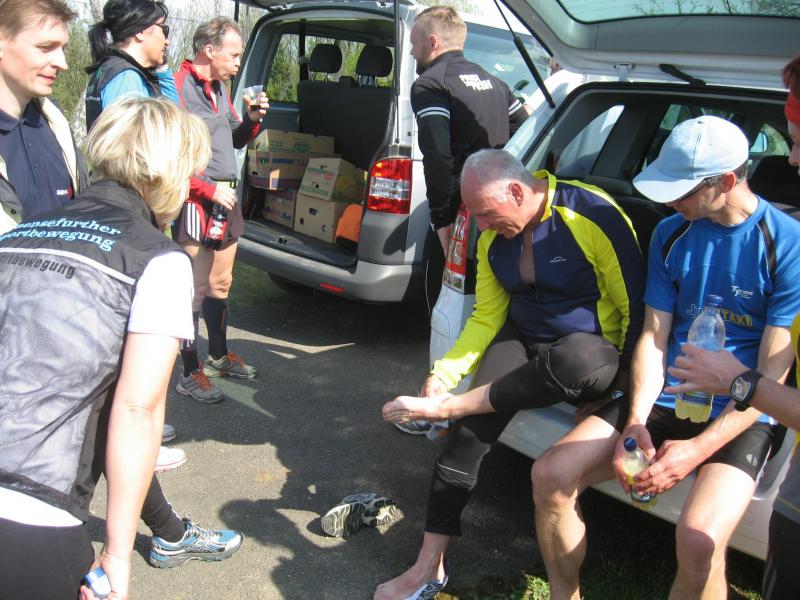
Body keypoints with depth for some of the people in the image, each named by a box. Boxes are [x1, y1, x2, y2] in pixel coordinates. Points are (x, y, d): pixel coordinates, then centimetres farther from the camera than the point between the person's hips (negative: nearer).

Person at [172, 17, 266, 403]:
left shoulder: (219, 86, 15)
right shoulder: (178, 87, -14)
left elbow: (235, 141, 24)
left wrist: (251, 120, 5)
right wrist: (209, 190, -18)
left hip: (225, 200, 9)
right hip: (196, 206, -9)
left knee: (220, 284, 18)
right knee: (196, 291, -4)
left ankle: (219, 356, 33)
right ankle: (190, 374, 6)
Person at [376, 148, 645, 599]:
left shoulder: (593, 216, -20)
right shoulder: (493, 235, 1)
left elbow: (635, 305, -12)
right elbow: (486, 316, 6)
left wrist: (617, 376, -8)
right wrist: (445, 373, -5)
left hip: (590, 352, -4)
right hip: (522, 340, 5)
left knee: (574, 363, -41)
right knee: (473, 428, -20)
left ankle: (444, 409, -22)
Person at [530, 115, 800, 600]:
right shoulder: (671, 234, 5)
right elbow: (654, 337, 4)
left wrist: (698, 450, -21)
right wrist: (635, 422, -11)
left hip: (739, 419, -4)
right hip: (662, 400, 5)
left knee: (699, 539, -30)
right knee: (551, 475, -12)